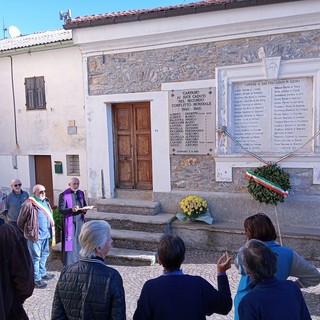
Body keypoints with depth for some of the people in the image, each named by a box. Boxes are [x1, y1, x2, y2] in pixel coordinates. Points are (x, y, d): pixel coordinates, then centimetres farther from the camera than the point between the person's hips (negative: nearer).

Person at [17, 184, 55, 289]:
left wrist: (50, 230, 14)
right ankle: (36, 279, 12)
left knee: (44, 254, 20)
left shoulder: (46, 202, 7)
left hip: (45, 234, 8)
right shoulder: (28, 204, -16)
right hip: (35, 236, -8)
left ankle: (43, 273, 36)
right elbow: (20, 222, -9)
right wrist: (28, 232, -1)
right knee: (36, 257, 1)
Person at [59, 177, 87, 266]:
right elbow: (61, 210, -12)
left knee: (80, 242, 9)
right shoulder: (64, 195, -8)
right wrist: (71, 209, -28)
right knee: (70, 242, -1)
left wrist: (84, 210, -4)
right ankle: (69, 265, 9)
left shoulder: (81, 193, 9)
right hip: (70, 222, -5)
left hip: (80, 221, 5)